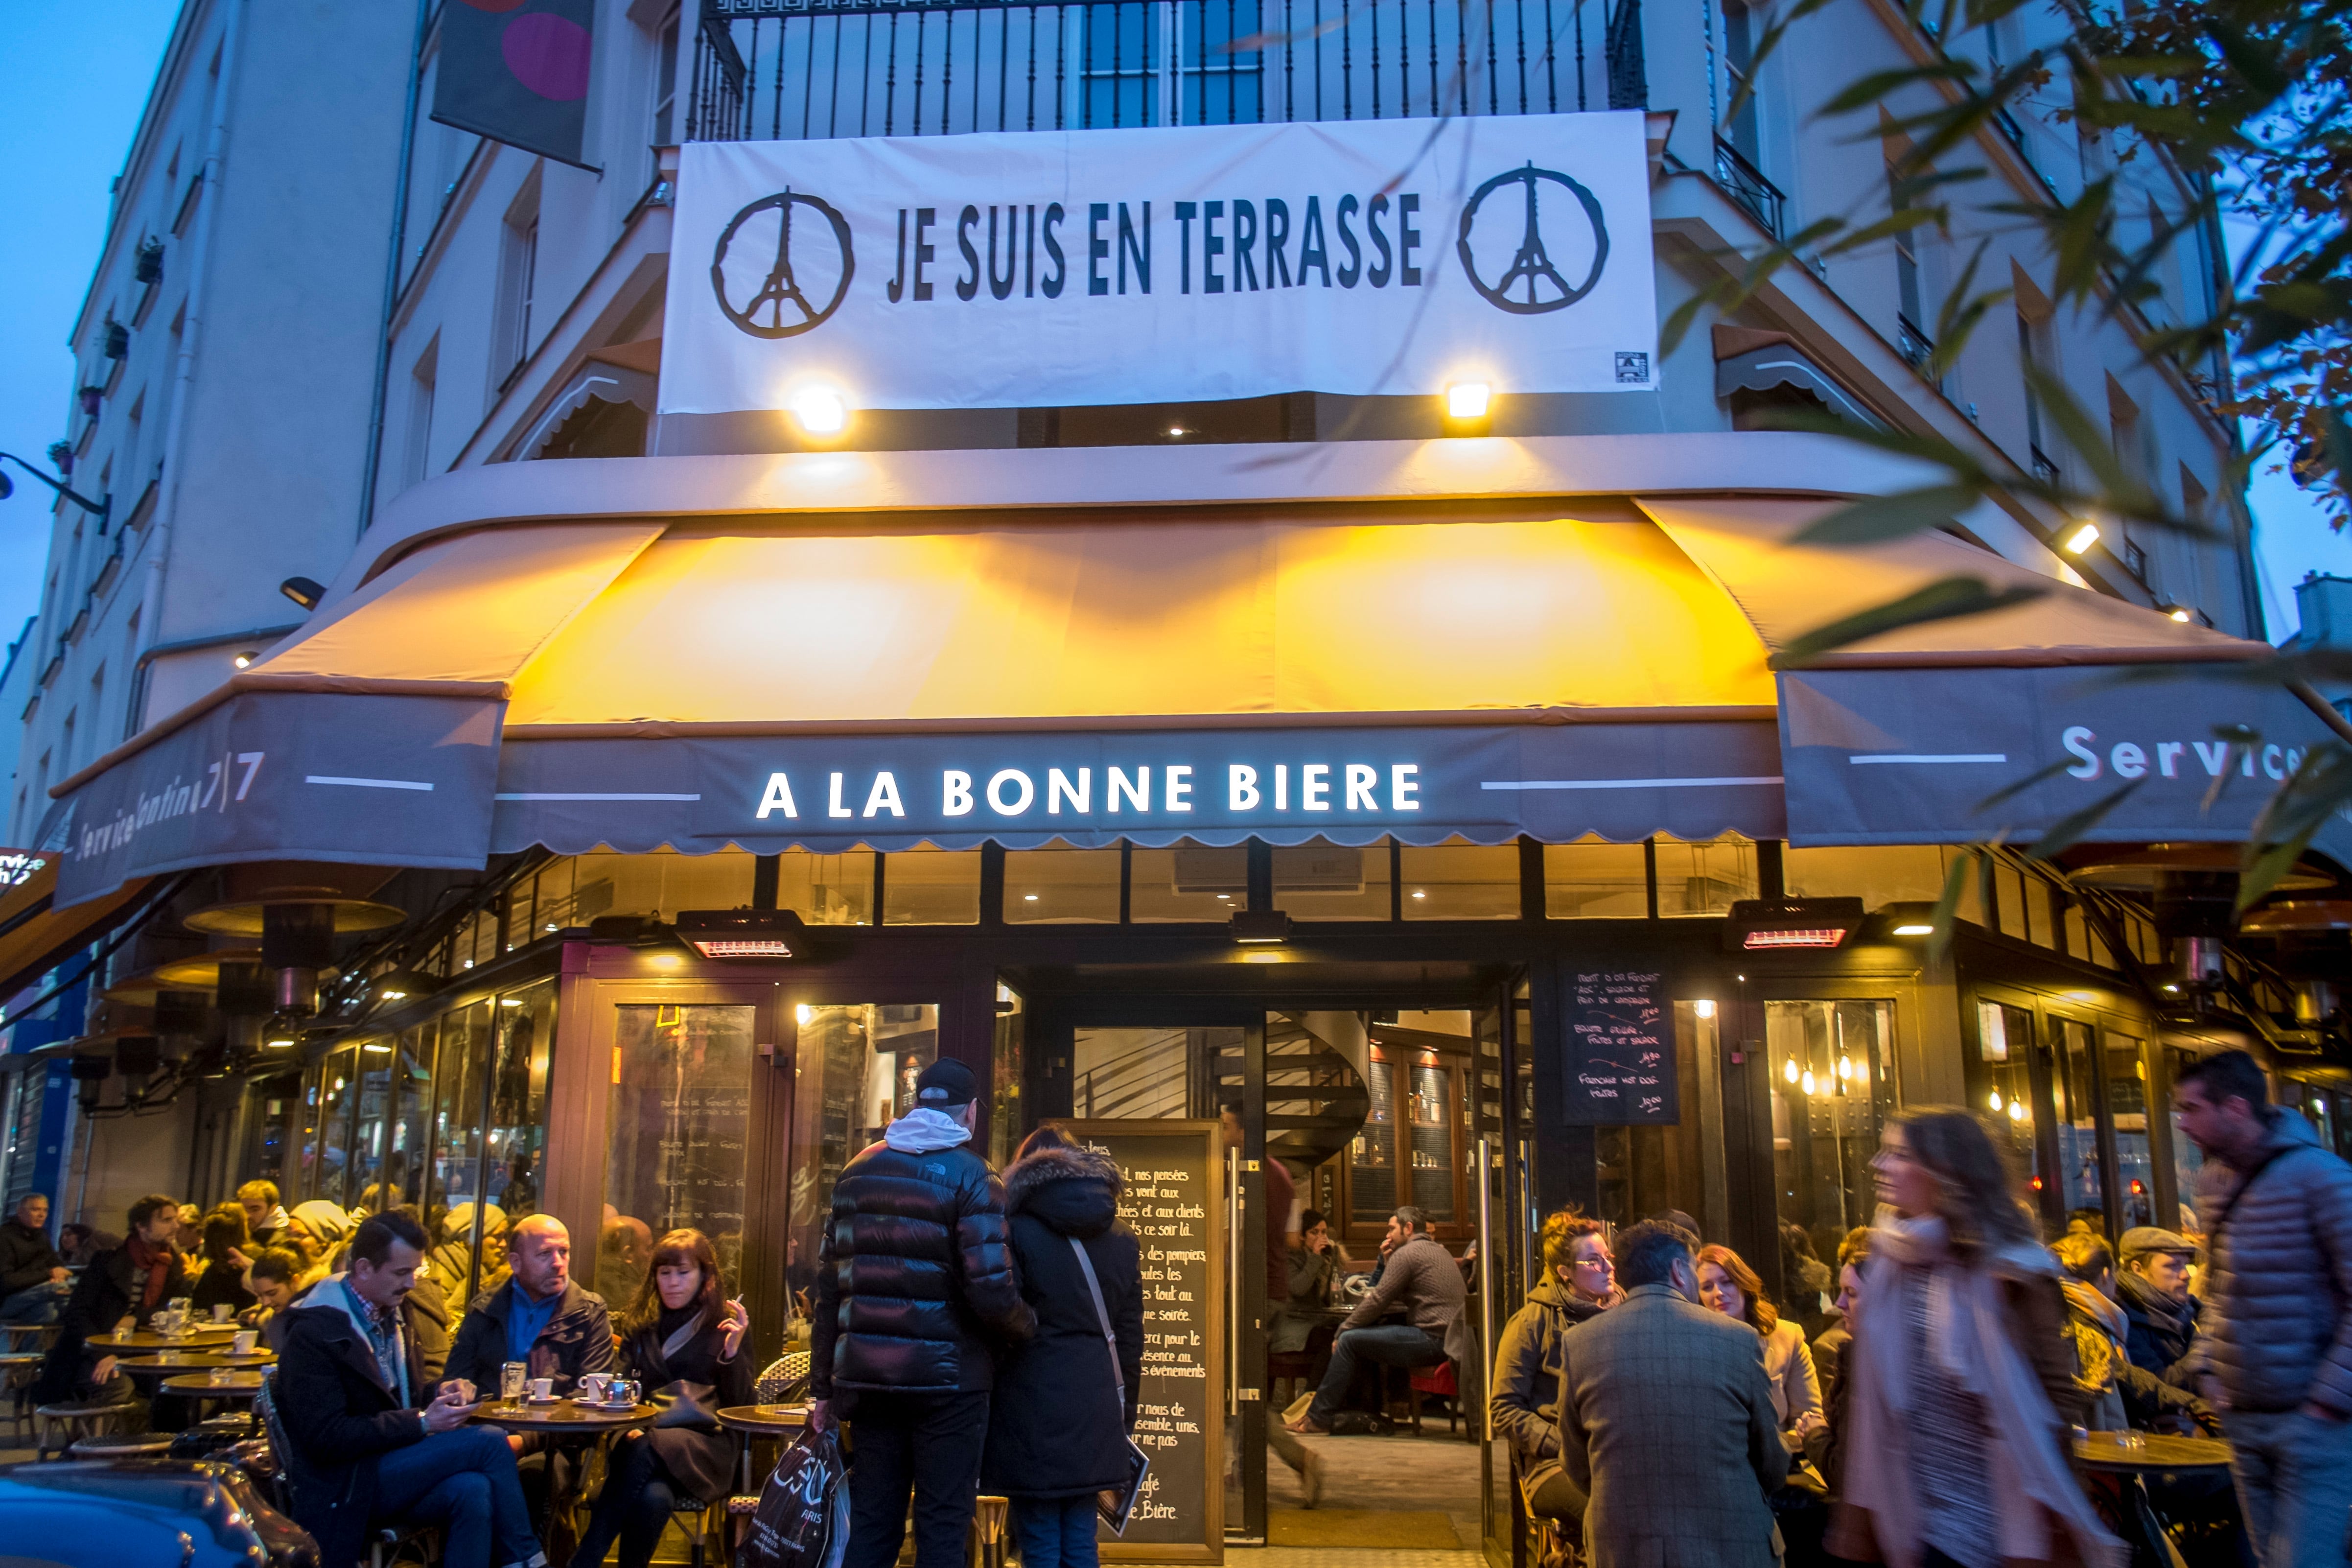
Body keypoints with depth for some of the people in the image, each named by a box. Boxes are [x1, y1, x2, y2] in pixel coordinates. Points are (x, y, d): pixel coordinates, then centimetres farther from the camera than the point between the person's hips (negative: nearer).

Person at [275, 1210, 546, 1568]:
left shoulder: (392, 1313, 12)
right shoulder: (315, 1331, -13)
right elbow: (327, 1439, -19)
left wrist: (440, 1394, 0)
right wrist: (422, 1422, -20)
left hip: (387, 1464, 7)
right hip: (342, 1488, -7)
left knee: (473, 1490, -28)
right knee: (488, 1441, -22)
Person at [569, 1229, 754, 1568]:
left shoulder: (724, 1326, 11)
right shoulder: (638, 1324, 19)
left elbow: (742, 1407, 7)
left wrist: (733, 1351, -9)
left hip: (704, 1444, -2)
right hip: (644, 1435, 2)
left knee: (646, 1450, -35)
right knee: (654, 1496, -35)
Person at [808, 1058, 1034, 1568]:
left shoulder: (860, 1169, 8)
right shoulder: (969, 1173, -8)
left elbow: (830, 1285, 8)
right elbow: (990, 1290, -17)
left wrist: (823, 1386, 12)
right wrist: (1025, 1325, 4)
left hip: (868, 1375, 5)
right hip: (947, 1378, -5)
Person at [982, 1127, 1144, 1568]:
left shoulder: (1018, 1233, -6)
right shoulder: (1122, 1238, 10)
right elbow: (1130, 1334, 13)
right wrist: (1124, 1413, 20)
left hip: (1033, 1404, -4)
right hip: (1096, 1409, 5)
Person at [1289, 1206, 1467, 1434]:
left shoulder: (1406, 1253, -8)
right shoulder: (1440, 1252, 21)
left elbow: (1378, 1300, -10)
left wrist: (1343, 1330, 0)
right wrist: (1387, 1263, 16)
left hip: (1430, 1339, -10)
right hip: (1449, 1336, 10)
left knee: (1349, 1341, -5)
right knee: (1367, 1334, 20)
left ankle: (1318, 1417, 1)